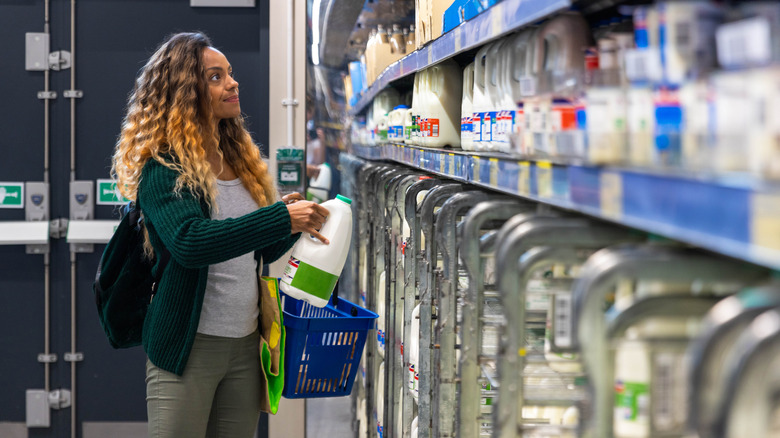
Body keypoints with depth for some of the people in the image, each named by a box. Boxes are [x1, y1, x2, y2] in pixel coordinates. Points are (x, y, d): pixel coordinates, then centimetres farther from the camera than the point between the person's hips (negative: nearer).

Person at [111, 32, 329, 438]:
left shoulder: (240, 160, 12)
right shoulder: (163, 168, -10)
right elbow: (189, 242, -28)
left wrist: (293, 220, -2)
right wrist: (282, 218, -28)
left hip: (246, 343, 7)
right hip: (188, 345, -7)